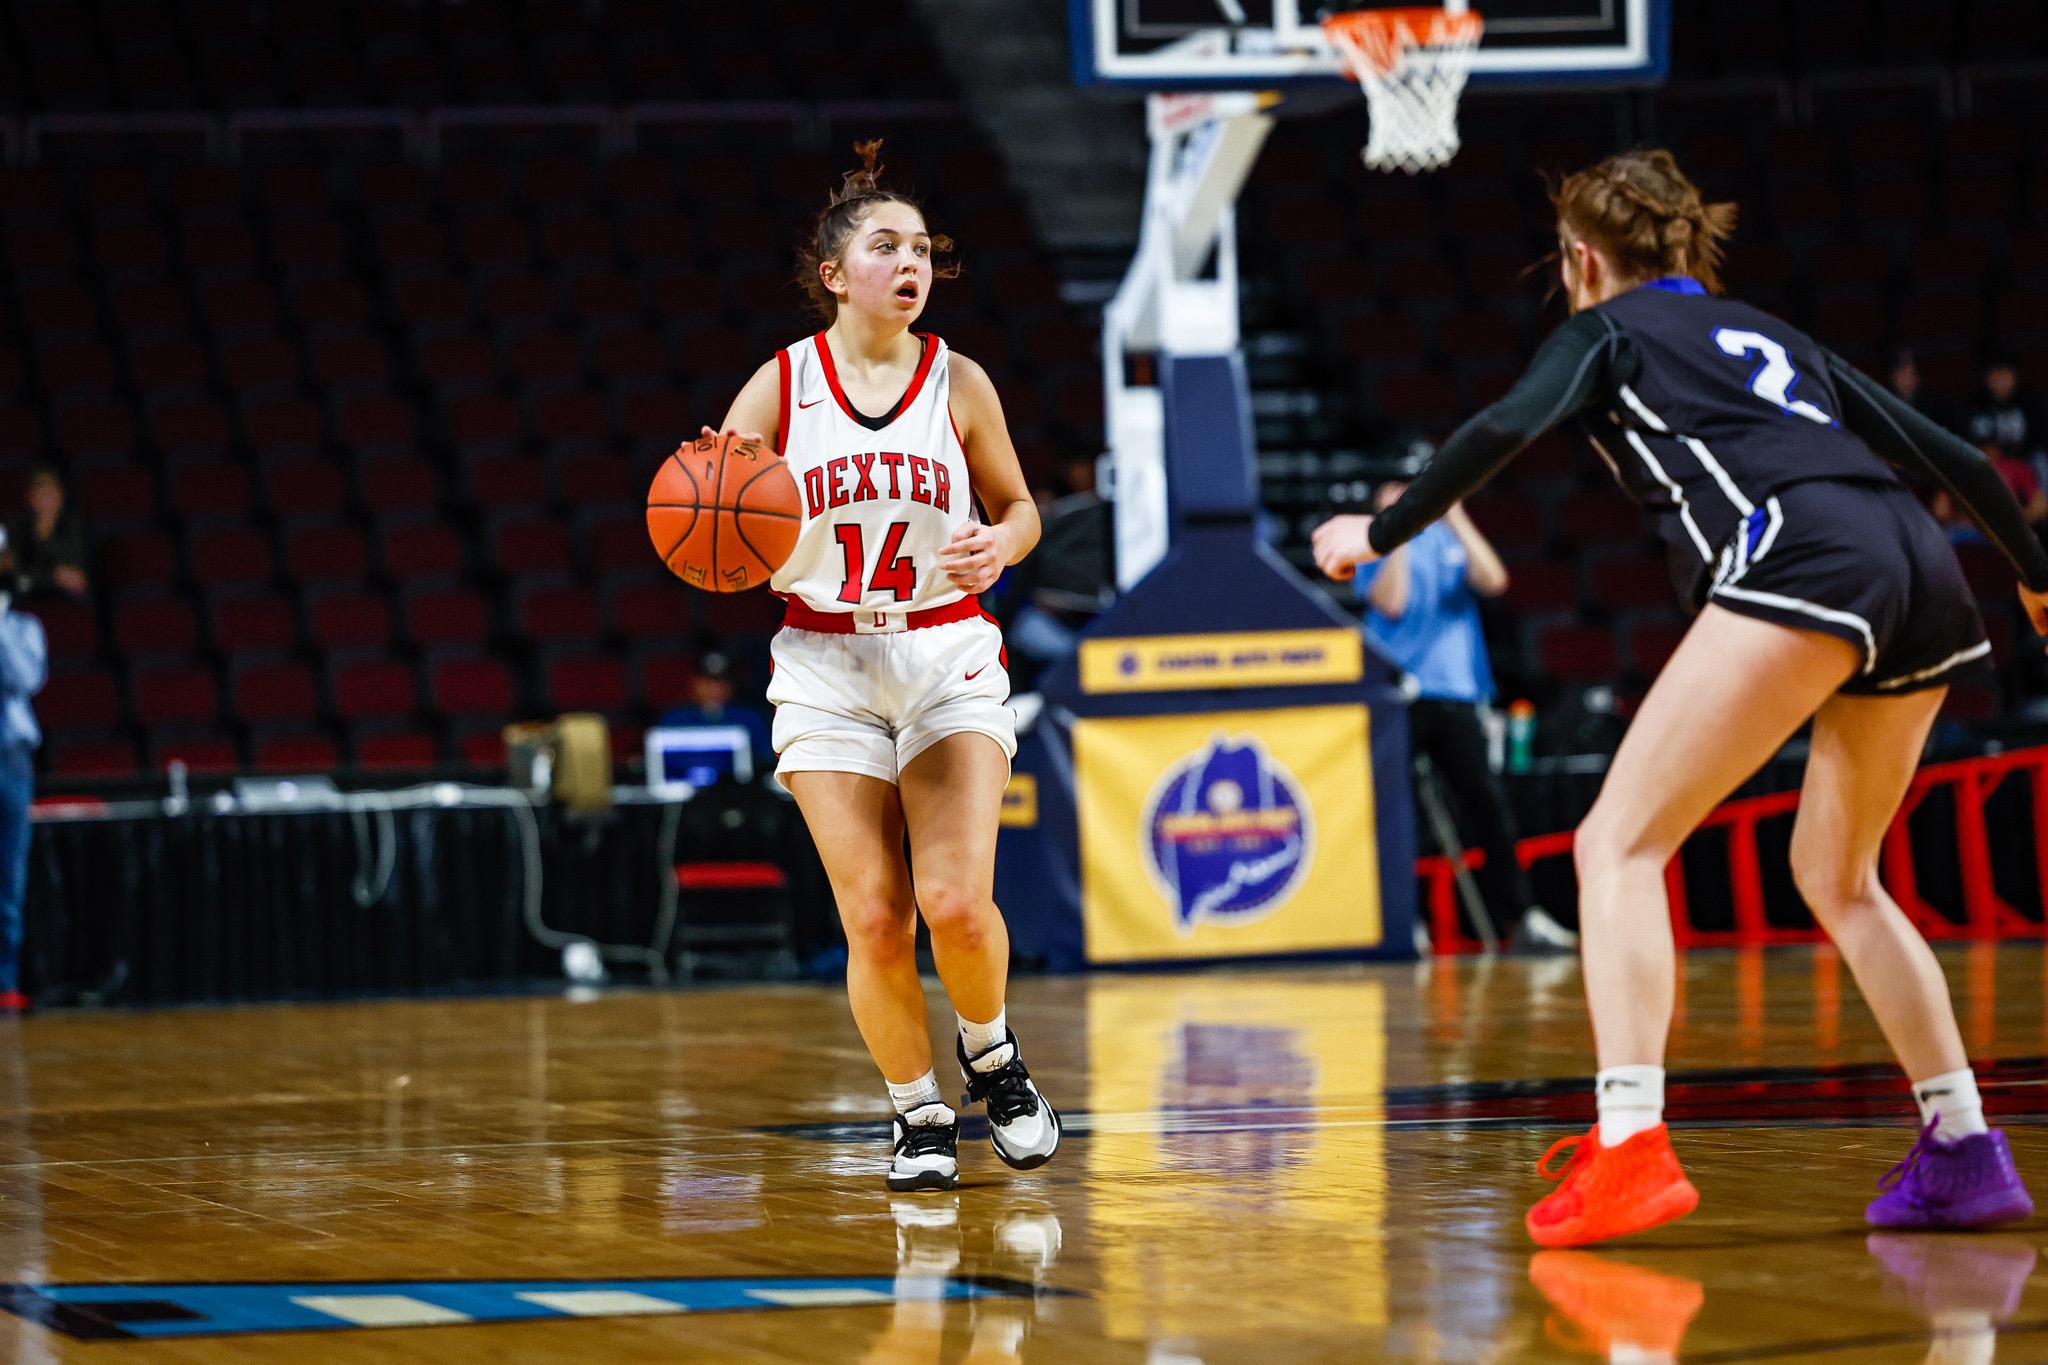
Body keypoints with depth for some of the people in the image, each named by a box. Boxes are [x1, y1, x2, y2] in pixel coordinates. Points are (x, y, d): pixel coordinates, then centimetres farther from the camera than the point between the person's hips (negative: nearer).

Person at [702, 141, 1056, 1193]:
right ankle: (918, 1115, 13)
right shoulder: (780, 387, -1)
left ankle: (990, 1055, 15)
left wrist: (999, 548, -10)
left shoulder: (958, 384, 2)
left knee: (957, 901, -15)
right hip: (826, 665, 0)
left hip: (948, 659, 0)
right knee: (874, 918, -6)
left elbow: (1019, 507, 13)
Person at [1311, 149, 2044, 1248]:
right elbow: (1942, 451, 32)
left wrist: (1383, 533, 5)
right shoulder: (1767, 333, 34)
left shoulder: (1608, 329, 18)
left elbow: (1507, 427, -2)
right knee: (1836, 877, 24)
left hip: (1800, 562, -7)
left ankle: (1631, 1148, -27)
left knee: (1620, 840, -8)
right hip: (1925, 577, 7)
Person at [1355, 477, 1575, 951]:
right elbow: (1390, 602, -10)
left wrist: (1457, 520, -6)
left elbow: (1494, 581, -2)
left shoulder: (1450, 542, 14)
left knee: (1489, 804, -1)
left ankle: (1523, 916, 1)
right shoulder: (1376, 550, 7)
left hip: (1455, 693, 2)